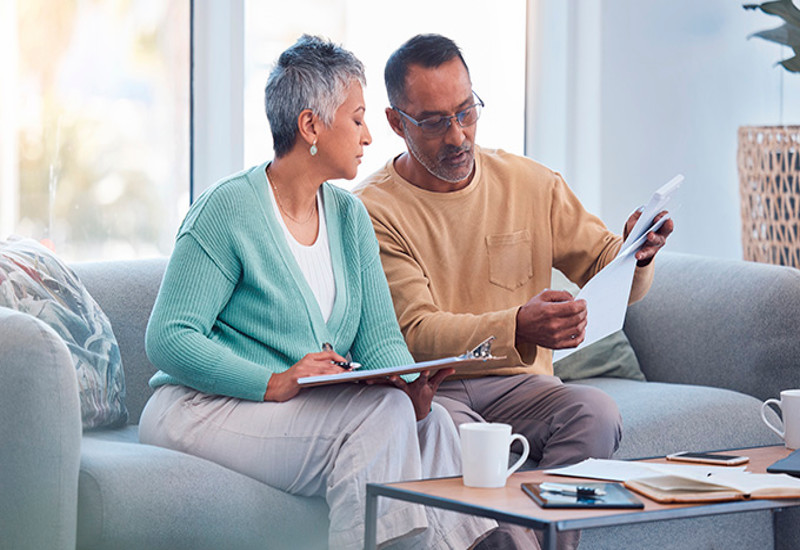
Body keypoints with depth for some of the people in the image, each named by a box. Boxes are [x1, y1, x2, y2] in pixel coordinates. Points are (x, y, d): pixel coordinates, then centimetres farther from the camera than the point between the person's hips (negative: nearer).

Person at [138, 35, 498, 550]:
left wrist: (414, 388, -18)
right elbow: (168, 340, -17)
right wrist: (274, 383, -29)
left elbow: (381, 339, 5)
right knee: (382, 415, -27)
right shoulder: (227, 209, -11)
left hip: (320, 408, 7)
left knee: (430, 421, -20)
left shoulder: (349, 216, 12)